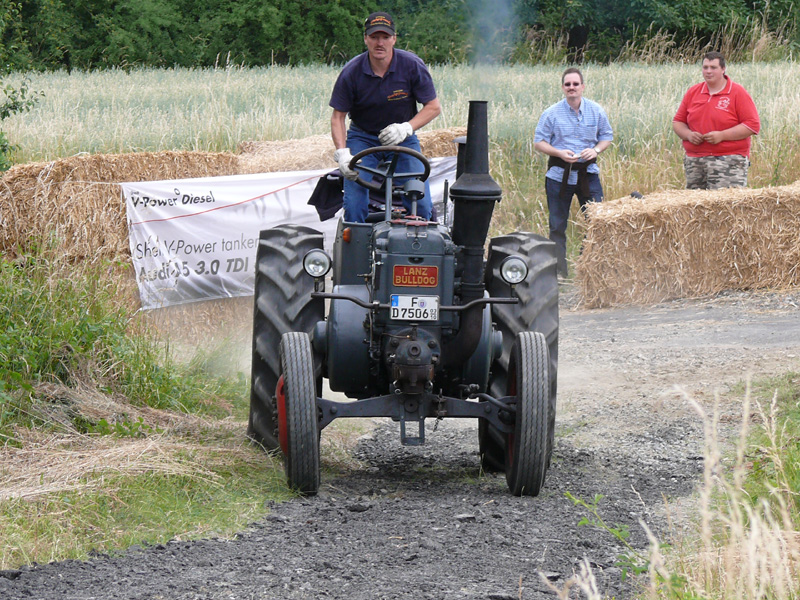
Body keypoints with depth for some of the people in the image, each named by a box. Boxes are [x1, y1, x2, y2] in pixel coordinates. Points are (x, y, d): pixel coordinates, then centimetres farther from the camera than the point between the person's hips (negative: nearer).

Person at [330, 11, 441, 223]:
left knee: (421, 203, -13)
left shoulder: (412, 66, -13)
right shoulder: (351, 73, -14)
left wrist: (406, 128, -22)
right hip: (362, 138, 0)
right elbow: (338, 116, -7)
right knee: (354, 203, -18)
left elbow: (433, 107, -7)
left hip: (402, 139, 0)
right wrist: (342, 153, -23)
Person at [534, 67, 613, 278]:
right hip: (559, 174, -1)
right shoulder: (551, 114, -3)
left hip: (588, 172, 1)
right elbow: (539, 142, 1)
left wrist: (596, 150, -8)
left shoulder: (596, 111, 3)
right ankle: (559, 271, 12)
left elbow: (607, 136, 13)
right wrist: (559, 153, -16)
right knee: (557, 226, 3)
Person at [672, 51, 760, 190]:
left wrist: (722, 135, -14)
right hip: (694, 161, 5)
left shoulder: (738, 93, 1)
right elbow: (678, 122, 19)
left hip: (728, 161, -5)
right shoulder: (692, 92, 15)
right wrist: (688, 134, -4)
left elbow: (753, 125, -6)